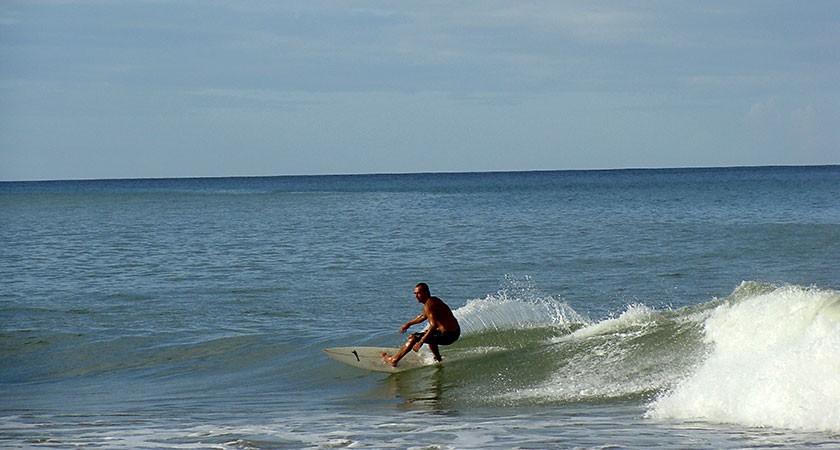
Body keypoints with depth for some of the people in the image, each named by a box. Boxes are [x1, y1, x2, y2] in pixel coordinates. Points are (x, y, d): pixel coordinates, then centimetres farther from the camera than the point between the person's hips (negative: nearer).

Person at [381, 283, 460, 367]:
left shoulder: (428, 305, -18)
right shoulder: (433, 300, 13)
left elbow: (434, 326, -28)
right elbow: (423, 316, 32)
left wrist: (421, 342, -26)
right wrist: (409, 324, 38)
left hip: (447, 336, -9)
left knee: (413, 338, -4)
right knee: (429, 334, 38)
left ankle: (394, 360, 6)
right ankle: (438, 359, 43)